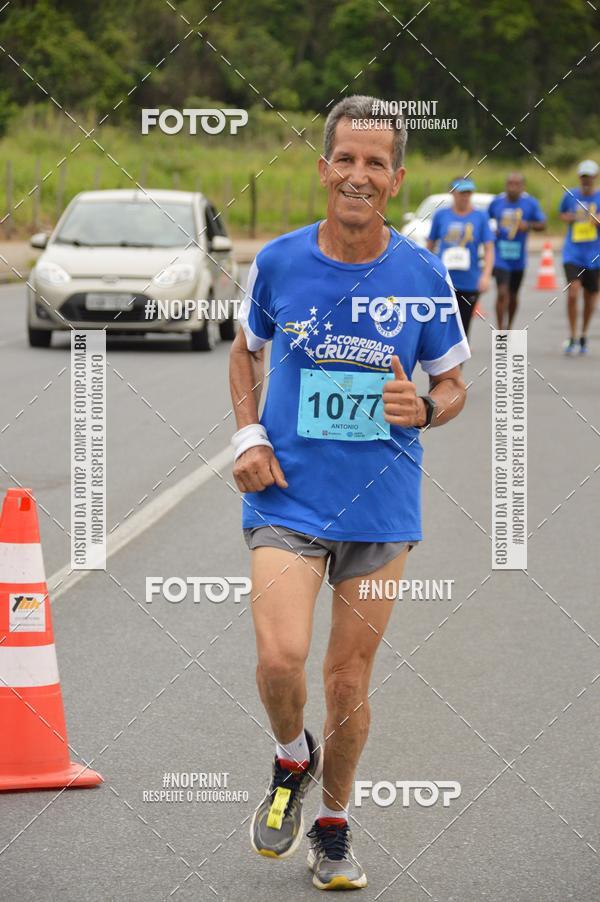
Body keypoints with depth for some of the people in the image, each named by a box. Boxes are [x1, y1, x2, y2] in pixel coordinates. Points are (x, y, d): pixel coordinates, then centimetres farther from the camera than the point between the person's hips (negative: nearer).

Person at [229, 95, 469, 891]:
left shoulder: (423, 277, -4)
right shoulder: (277, 263, -3)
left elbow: (454, 383, 8)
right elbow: (246, 350, 15)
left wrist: (422, 409, -14)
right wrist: (248, 436, 1)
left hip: (382, 503, 1)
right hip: (288, 498, -1)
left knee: (349, 677, 7)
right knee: (280, 658, -18)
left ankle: (332, 825, 28)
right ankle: (292, 758, 15)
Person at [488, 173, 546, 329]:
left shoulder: (530, 203, -4)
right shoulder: (497, 202, -3)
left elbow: (542, 224, -1)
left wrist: (528, 225, -21)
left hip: (518, 257, 2)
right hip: (500, 256, -2)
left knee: (513, 295, 17)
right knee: (502, 293, -16)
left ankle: (509, 328, 37)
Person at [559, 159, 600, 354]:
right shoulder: (570, 196, 4)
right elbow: (562, 214, 21)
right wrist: (567, 218, -2)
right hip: (573, 252, 0)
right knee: (573, 291, -17)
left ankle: (584, 336, 29)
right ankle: (572, 337, -7)